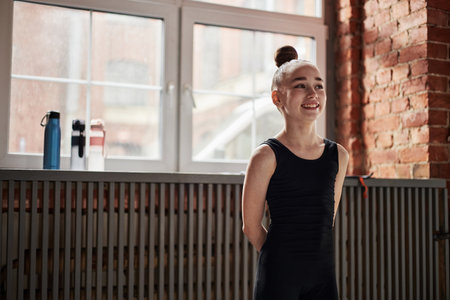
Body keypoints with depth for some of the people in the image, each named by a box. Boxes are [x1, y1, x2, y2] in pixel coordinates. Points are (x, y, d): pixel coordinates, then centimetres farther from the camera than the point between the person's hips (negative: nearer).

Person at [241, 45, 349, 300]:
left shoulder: (338, 156, 4)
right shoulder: (267, 156, -10)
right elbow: (251, 226, -4)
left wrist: (312, 255, 10)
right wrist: (281, 258, 4)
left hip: (323, 275, 5)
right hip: (278, 276, -4)